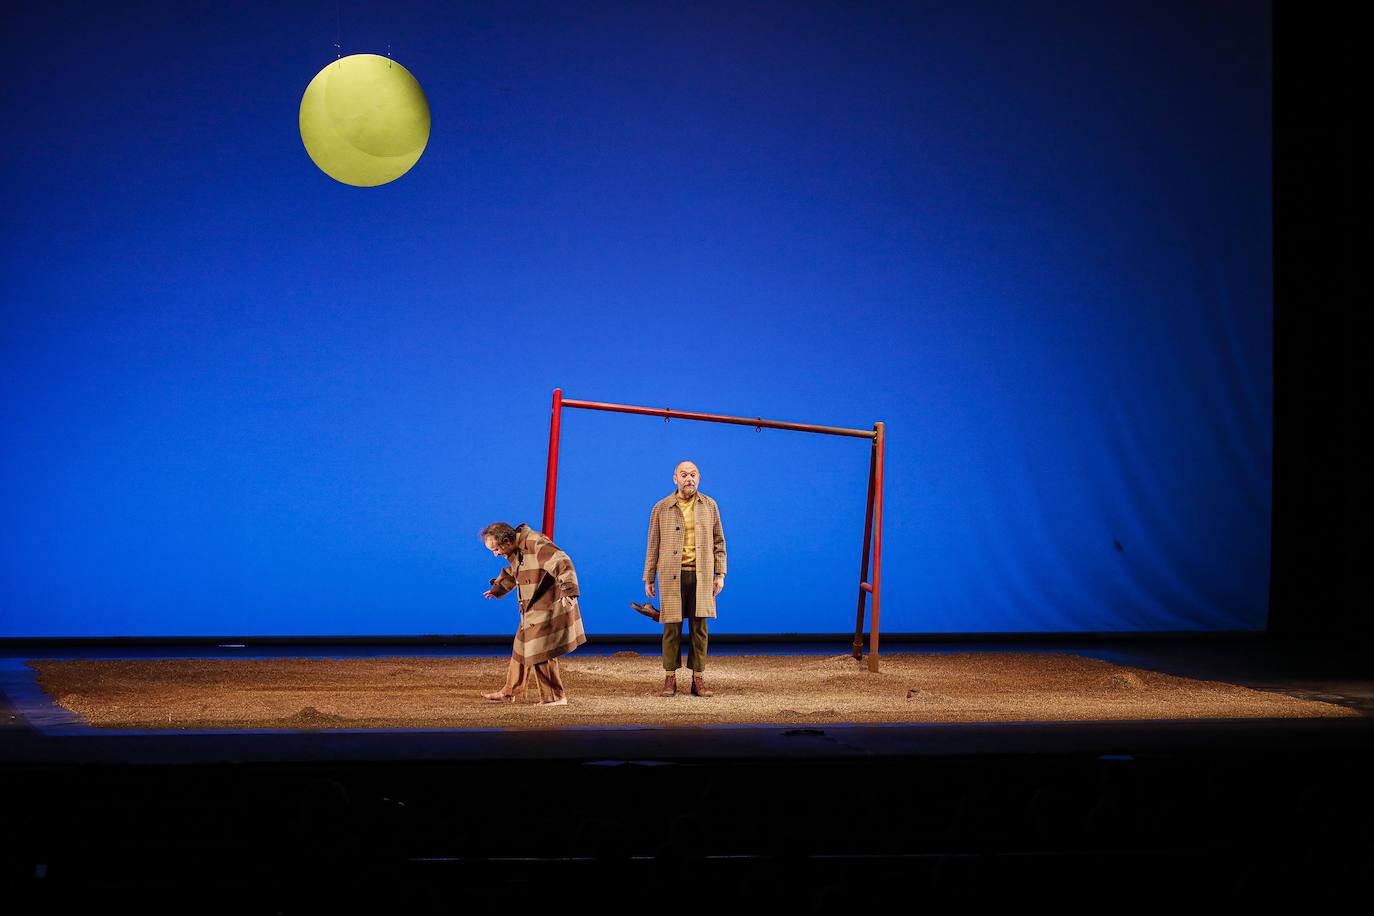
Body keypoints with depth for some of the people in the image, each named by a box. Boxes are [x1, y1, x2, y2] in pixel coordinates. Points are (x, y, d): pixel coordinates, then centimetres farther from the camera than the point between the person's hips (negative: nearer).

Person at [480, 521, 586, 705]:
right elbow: (511, 573, 30)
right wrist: (497, 589, 28)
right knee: (521, 649, 17)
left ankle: (555, 697, 8)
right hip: (532, 612, 10)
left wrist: (569, 591, -39)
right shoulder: (515, 551, 8)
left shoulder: (537, 545, -24)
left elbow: (563, 564, -32)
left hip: (548, 610, -9)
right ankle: (508, 693, 28)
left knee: (540, 654, -4)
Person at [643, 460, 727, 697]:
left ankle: (698, 679, 6)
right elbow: (653, 546, 6)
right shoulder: (661, 508, 3)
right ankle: (670, 679, 7)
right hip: (672, 575, -1)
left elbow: (718, 542, 10)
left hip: (701, 575, 1)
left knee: (699, 626, 1)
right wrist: (648, 579, 5)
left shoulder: (709, 506, 7)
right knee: (672, 627, 0)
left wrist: (720, 574, 3)